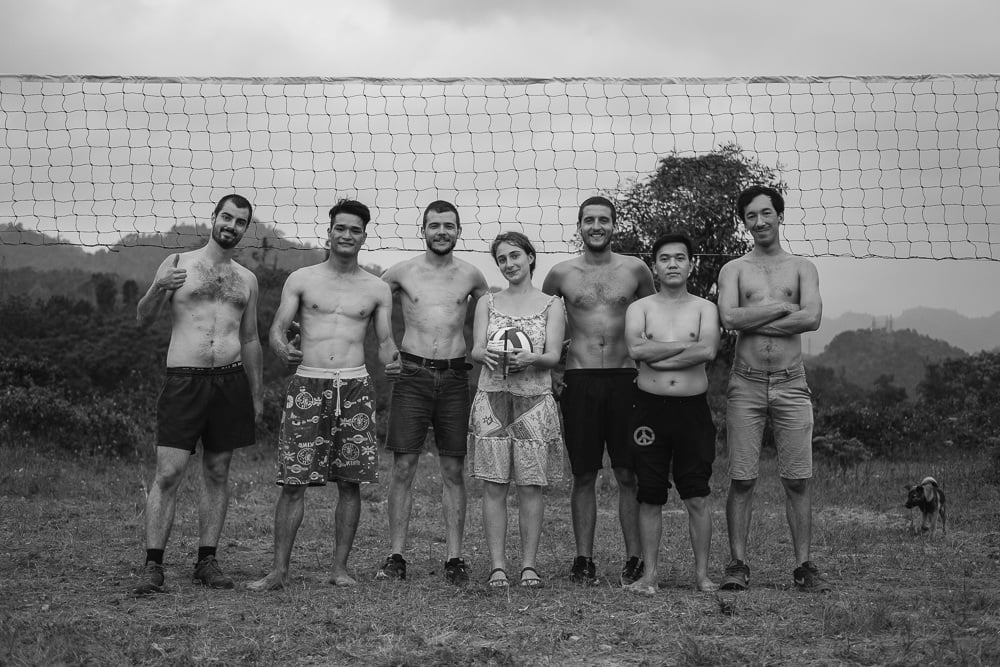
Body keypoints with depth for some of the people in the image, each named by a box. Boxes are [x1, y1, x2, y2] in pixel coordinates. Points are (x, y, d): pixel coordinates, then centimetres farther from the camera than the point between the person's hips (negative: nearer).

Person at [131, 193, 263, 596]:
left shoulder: (247, 279, 15)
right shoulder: (177, 263, 4)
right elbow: (143, 320, 1)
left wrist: (257, 394, 17)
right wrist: (158, 290, -19)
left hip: (231, 380, 4)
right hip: (185, 378, -3)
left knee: (217, 475, 6)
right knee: (167, 474, -9)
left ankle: (207, 562, 13)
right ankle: (153, 566, -5)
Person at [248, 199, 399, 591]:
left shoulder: (377, 289, 11)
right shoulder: (301, 280, 8)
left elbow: (384, 341, 12)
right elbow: (276, 330, 3)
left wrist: (391, 359, -11)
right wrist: (283, 349, -20)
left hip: (355, 386, 2)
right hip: (307, 384, -1)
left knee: (350, 482, 3)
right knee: (293, 481, -4)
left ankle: (340, 568, 12)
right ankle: (279, 570, 2)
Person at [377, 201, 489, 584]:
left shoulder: (470, 276, 7)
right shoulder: (402, 272, 4)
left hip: (454, 379, 1)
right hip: (412, 376, -1)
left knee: (453, 471, 3)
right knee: (403, 467, -3)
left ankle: (455, 560, 7)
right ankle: (396, 557, 3)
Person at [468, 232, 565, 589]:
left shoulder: (551, 305, 6)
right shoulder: (487, 303, 12)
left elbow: (553, 356, -2)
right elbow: (476, 349, 3)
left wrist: (530, 358, -24)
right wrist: (487, 354, -21)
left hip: (534, 401, -1)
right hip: (492, 399, 1)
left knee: (530, 486, -1)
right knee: (494, 486, -2)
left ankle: (529, 564, 7)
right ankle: (497, 565, 3)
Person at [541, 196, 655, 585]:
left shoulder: (635, 270, 5)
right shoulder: (561, 274, 5)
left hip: (625, 378, 0)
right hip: (579, 380, 0)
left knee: (629, 475, 2)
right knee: (584, 476, 4)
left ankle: (635, 558, 9)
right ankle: (583, 559, 11)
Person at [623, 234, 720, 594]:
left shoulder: (704, 308, 6)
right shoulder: (639, 308, 7)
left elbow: (708, 350, -13)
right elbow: (636, 348, -13)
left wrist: (657, 357, -11)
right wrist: (685, 344, -10)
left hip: (693, 409, 0)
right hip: (650, 408, 0)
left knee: (697, 497, 1)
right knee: (650, 496, 3)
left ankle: (702, 574, 10)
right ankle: (649, 574, 11)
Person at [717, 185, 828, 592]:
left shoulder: (801, 268, 10)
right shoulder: (734, 269, 9)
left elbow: (812, 318, -8)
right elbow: (729, 318, -10)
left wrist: (753, 321, -9)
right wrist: (783, 306, -7)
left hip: (791, 383, 1)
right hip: (746, 384, 0)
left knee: (797, 480, 1)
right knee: (741, 480, -1)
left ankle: (803, 566, 8)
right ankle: (737, 565, 5)